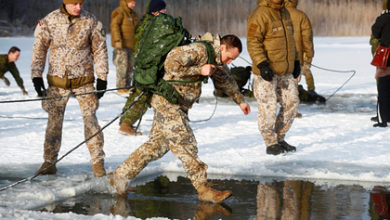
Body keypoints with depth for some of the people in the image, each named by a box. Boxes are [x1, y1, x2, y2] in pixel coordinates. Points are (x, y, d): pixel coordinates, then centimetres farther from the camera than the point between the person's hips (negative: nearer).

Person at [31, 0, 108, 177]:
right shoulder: (49, 21, -5)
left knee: (90, 119, -7)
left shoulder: (90, 21, -5)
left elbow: (100, 50, 2)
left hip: (83, 80, -1)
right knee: (54, 121, 6)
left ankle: (98, 162, 2)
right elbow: (39, 48, 2)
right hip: (57, 81, 1)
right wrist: (36, 75, -4)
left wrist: (102, 78, -1)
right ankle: (49, 162, 17)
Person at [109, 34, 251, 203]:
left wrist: (240, 100, 39)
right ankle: (203, 189, -4)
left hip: (178, 106, 10)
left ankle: (120, 176, 18)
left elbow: (225, 80, 30)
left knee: (157, 146, 11)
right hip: (168, 102, -10)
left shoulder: (215, 59, 12)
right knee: (185, 145, -8)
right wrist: (199, 70, -22)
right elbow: (171, 64, -26)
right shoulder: (198, 50, -19)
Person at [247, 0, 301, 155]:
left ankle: (279, 139, 21)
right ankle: (271, 143, 6)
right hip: (266, 71, -8)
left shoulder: (285, 13, 14)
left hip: (285, 71, 8)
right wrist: (262, 64, -25)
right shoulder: (260, 15, -13)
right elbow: (253, 42, -17)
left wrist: (296, 61, 22)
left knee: (291, 103, 8)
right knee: (268, 107, -5)